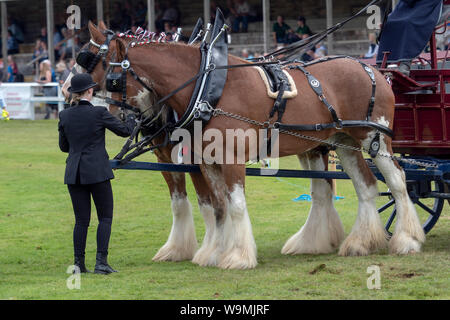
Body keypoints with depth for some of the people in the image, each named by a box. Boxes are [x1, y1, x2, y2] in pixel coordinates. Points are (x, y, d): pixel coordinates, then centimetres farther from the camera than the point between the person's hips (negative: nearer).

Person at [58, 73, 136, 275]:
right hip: (97, 171, -4)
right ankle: (101, 262, -5)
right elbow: (124, 131, 2)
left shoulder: (65, 116, 2)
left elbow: (63, 146, 13)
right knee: (105, 217, 5)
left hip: (74, 173, 4)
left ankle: (79, 263, 7)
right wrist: (132, 120, 23)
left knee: (81, 220, 10)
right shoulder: (99, 113, -10)